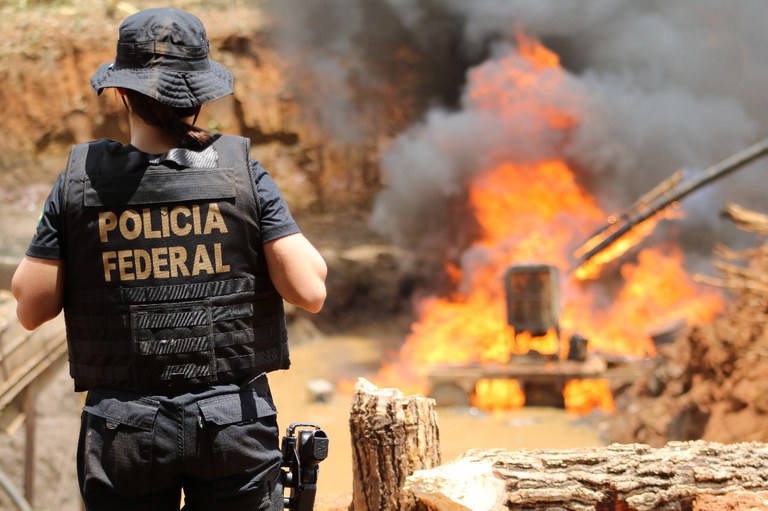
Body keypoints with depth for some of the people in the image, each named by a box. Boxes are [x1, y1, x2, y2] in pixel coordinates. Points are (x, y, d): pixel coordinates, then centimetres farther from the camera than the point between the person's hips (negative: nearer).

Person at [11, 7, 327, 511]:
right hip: (234, 418, 0)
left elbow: (31, 309, -1)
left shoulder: (79, 181, -5)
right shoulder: (243, 173, -7)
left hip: (124, 431, 1)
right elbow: (310, 291, -9)